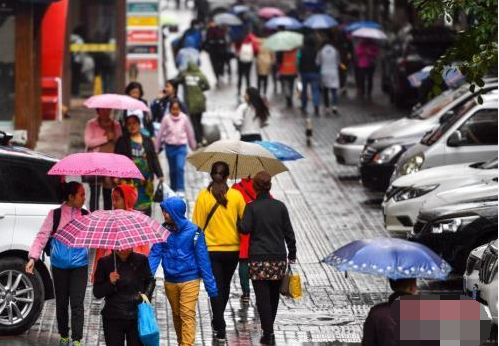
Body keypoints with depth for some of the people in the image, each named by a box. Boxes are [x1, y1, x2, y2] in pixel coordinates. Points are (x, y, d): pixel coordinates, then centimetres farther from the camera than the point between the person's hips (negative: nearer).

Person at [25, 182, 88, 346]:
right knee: (61, 303, 12)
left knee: (77, 303, -7)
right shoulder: (55, 215, -2)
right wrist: (33, 257, -16)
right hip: (59, 266, 0)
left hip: (79, 266, 0)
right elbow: (42, 237, -6)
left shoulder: (86, 215, 3)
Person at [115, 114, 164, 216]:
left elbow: (154, 158, 13)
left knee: (146, 203, 4)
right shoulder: (122, 141, 7)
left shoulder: (147, 141, 13)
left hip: (146, 178, 2)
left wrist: (159, 174, 6)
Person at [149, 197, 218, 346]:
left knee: (187, 315, -10)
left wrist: (210, 284, -8)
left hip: (189, 280, -4)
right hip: (170, 281, 5)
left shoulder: (193, 231, -12)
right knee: (177, 315, 17)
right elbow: (155, 254, -6)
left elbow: (203, 259, -9)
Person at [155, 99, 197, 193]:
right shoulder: (166, 119, -5)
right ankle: (173, 189, 28)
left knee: (180, 167, -18)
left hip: (181, 147, -1)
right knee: (172, 170, 12)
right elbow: (160, 134, 0)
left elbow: (190, 133, 6)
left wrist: (193, 147, 14)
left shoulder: (184, 118, -5)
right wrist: (156, 149, 3)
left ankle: (180, 189, -15)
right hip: (170, 146, 1)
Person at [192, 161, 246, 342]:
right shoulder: (236, 195, -7)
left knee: (216, 288, 3)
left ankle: (220, 329, -4)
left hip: (211, 249, -2)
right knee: (225, 286, 20)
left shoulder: (203, 196, -10)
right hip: (232, 249, 2)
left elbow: (197, 225, -6)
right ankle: (218, 322, 36)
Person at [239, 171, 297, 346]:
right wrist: (292, 253, 15)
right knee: (274, 295, 16)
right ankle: (269, 329, 26)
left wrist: (239, 222, 10)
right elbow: (289, 232, 5)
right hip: (278, 258, 3)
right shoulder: (280, 206, 3)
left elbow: (245, 229, -11)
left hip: (258, 259, -3)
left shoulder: (251, 207, -7)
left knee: (262, 297, -2)